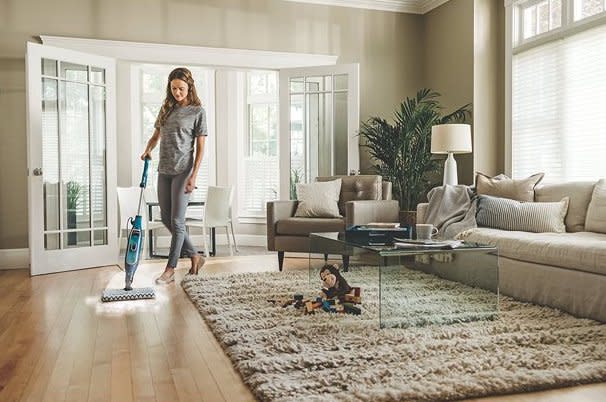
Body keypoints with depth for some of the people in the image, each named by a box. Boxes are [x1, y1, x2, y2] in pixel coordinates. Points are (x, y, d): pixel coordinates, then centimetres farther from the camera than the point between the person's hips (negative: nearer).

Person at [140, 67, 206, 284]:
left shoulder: (197, 111, -4)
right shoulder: (166, 108, 12)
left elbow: (200, 148, -7)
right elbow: (156, 135, 20)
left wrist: (193, 176, -14)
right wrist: (147, 150, -1)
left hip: (183, 171, -7)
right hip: (164, 170, 7)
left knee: (177, 220, -3)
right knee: (166, 219, 9)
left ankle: (170, 270, 6)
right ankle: (195, 256, 23)